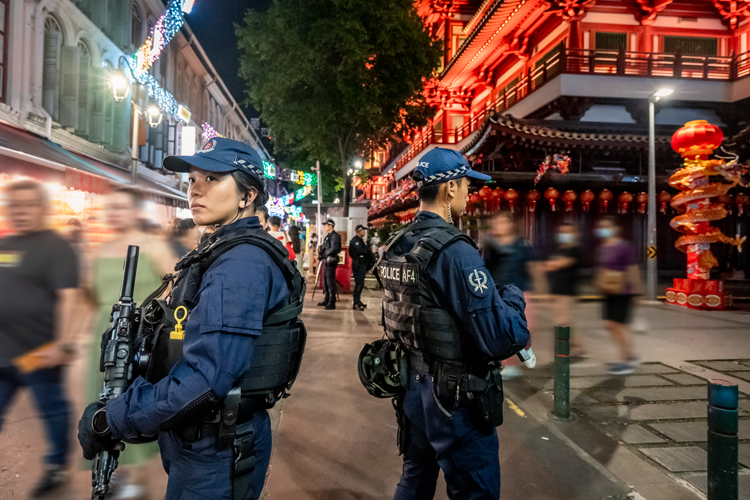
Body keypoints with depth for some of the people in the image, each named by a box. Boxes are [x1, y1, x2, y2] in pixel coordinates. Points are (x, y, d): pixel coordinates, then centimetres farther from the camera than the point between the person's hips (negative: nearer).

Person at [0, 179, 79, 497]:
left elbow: (67, 298, -20)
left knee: (52, 410, 10)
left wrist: (63, 344, -26)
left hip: (39, 352, -6)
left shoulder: (56, 247, -12)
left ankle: (57, 467, 29)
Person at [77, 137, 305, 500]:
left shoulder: (242, 264, -24)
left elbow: (204, 378, -31)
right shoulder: (223, 252, 8)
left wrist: (108, 421, -20)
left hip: (217, 456, -9)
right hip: (197, 441, 9)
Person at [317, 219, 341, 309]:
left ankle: (332, 303, -6)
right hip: (326, 261, 10)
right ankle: (327, 300, 24)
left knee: (330, 282, -9)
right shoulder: (328, 236, 18)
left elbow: (334, 249, -22)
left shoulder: (335, 236, -12)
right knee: (325, 282, 14)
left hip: (331, 261, -10)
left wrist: (324, 254, -12)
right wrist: (321, 257, 4)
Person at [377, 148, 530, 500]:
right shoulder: (453, 250, -23)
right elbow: (502, 339, -27)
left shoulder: (396, 247, 3)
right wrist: (513, 293, -7)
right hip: (453, 396, -8)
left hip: (411, 386, 8)